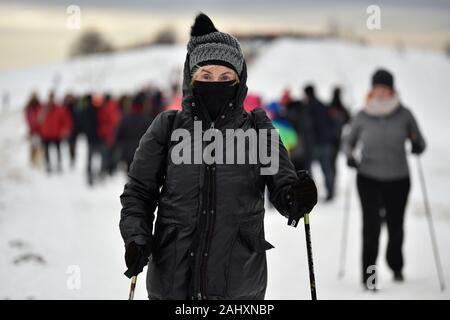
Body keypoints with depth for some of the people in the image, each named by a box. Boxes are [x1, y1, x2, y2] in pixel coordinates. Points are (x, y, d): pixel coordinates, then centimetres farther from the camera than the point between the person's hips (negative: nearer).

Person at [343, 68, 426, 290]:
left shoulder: (404, 114, -2)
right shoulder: (362, 117, -1)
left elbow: (420, 144, 6)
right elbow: (349, 142, 12)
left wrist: (417, 146, -16)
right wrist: (349, 156, -9)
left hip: (398, 180, 1)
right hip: (369, 178, -1)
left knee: (395, 226, 11)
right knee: (371, 224, -15)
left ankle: (396, 266, 38)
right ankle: (368, 276, -12)